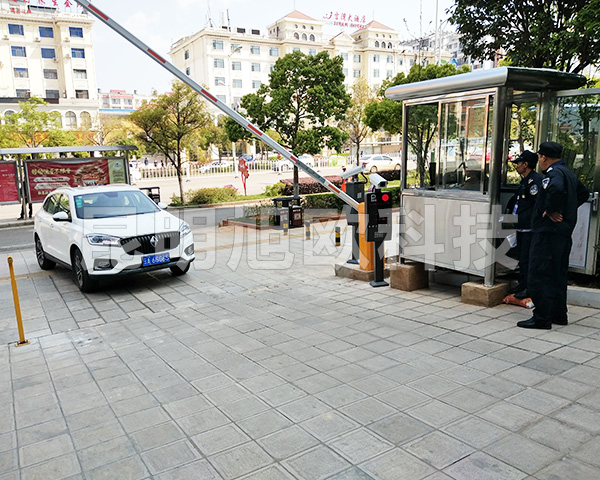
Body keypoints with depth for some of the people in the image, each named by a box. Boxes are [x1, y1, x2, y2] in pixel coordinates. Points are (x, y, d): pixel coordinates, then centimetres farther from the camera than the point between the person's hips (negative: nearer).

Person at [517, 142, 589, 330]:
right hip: (564, 232, 10)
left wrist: (550, 210, -23)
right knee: (558, 274, 17)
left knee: (538, 275, -7)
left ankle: (542, 318, -5)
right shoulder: (569, 173, 17)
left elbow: (557, 189, -37)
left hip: (548, 231, -10)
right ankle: (559, 315, 25)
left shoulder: (554, 173, -14)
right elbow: (584, 193, 32)